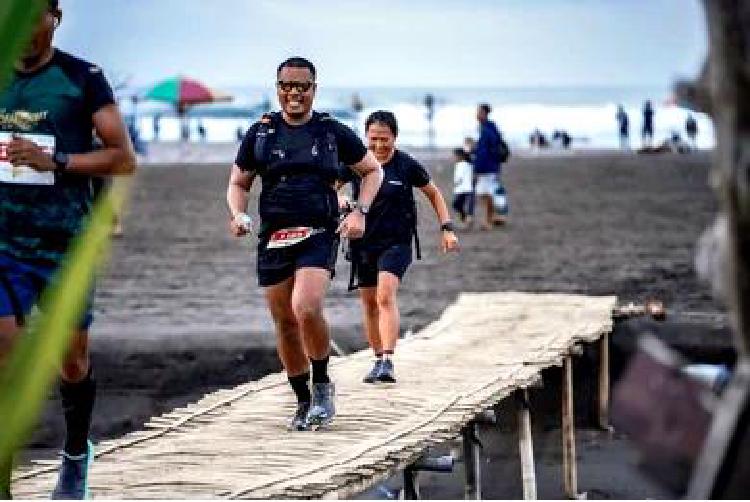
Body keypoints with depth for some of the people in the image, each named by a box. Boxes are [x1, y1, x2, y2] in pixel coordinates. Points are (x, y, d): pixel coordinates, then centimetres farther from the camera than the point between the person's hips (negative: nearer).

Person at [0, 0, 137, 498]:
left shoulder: (84, 79, -4)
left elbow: (124, 158, -6)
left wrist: (54, 161, -17)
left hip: (65, 246, -1)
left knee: (72, 361, 12)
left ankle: (76, 454, 40)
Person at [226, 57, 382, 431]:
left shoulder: (333, 132, 6)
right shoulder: (260, 133, 9)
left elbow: (372, 170, 17)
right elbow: (238, 183, 18)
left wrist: (360, 211, 2)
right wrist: (238, 213, -3)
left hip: (319, 235, -3)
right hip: (273, 238, 3)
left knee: (306, 309, -25)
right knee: (285, 323, 6)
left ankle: (322, 385, -3)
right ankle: (304, 401, 23)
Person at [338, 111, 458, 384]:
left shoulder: (407, 166, -5)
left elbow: (434, 194, 9)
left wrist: (447, 228, 3)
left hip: (397, 242, -4)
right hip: (363, 243, 4)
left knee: (386, 295, -22)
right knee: (369, 303, 9)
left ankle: (388, 362, -29)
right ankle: (379, 360, 25)